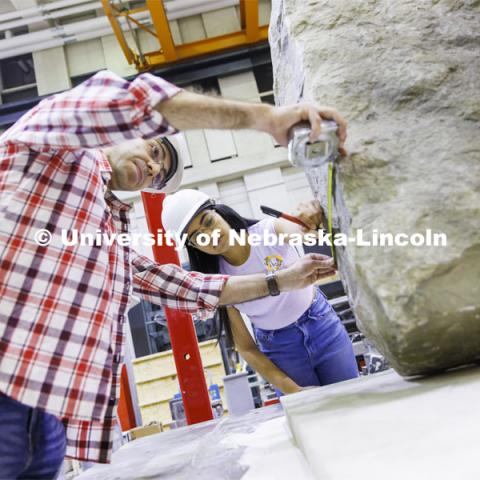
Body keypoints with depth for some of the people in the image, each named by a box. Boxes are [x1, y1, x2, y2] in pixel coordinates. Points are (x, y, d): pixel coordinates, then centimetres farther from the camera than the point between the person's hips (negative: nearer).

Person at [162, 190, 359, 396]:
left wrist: (315, 213, -64)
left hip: (321, 323, 1)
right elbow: (246, 348, -12)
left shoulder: (270, 230, -20)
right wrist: (292, 389, -16)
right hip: (279, 347, 0)